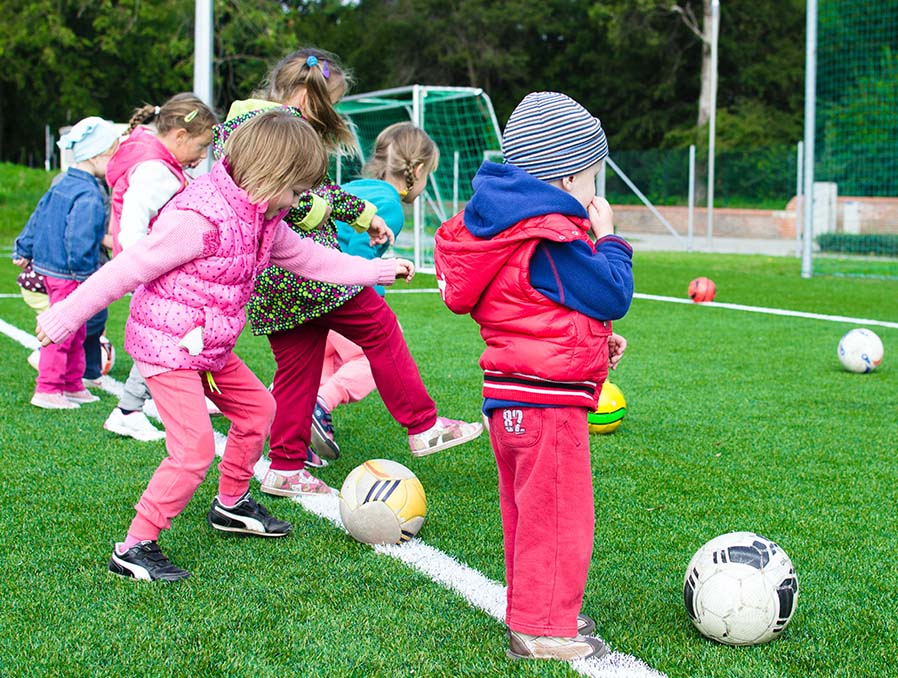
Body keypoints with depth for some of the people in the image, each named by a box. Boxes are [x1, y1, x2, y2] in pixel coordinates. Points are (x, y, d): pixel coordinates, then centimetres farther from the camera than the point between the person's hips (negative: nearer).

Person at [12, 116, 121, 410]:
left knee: (76, 333, 19)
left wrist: (23, 251, 26)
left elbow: (38, 217, 18)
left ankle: (73, 386, 28)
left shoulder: (63, 185, 10)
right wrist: (86, 271, -18)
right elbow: (80, 240, -27)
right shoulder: (89, 197, -21)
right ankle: (47, 390, 3)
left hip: (49, 266, 10)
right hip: (69, 275, -10)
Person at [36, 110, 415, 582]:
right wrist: (67, 315, -18)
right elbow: (128, 268, -22)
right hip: (166, 346, -10)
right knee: (195, 448, -15)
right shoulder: (199, 219, -26)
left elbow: (310, 259, 19)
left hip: (210, 348, 10)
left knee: (257, 407, 21)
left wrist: (379, 271, 23)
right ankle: (134, 548, -5)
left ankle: (231, 505, 40)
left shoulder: (262, 219, 4)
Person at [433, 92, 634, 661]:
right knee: (560, 516, -2)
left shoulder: (511, 227, 13)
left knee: (530, 513, 19)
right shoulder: (554, 240, -20)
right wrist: (607, 239, -1)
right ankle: (543, 629, 4)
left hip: (511, 397, 11)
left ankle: (534, 611, 32)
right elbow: (613, 295, -15)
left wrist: (595, 337, 19)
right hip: (547, 400, -11)